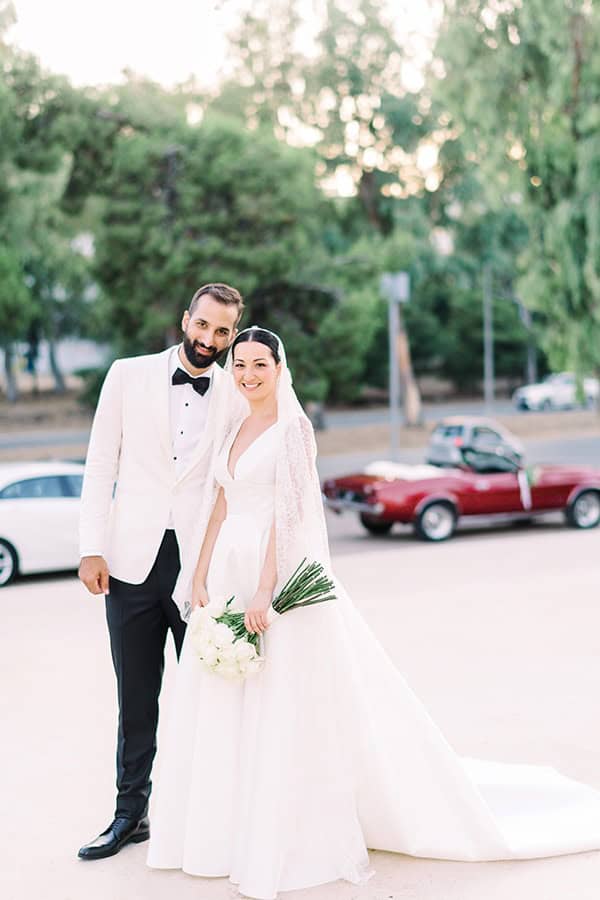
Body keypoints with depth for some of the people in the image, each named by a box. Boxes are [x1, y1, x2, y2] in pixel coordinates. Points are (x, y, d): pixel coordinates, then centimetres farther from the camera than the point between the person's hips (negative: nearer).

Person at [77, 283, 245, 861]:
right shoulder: (128, 376, 3)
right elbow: (101, 464, 3)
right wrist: (92, 548, -4)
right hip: (133, 563, 1)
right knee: (136, 698, 10)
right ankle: (131, 814, 22)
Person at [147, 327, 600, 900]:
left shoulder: (291, 427, -9)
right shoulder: (236, 428, 13)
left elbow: (288, 514, -16)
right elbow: (221, 507, 14)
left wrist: (264, 592, -21)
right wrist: (200, 575, 6)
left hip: (279, 574, -8)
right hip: (227, 575, 8)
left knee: (280, 712, -3)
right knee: (222, 713, 12)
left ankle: (279, 848, 8)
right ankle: (225, 827, 25)